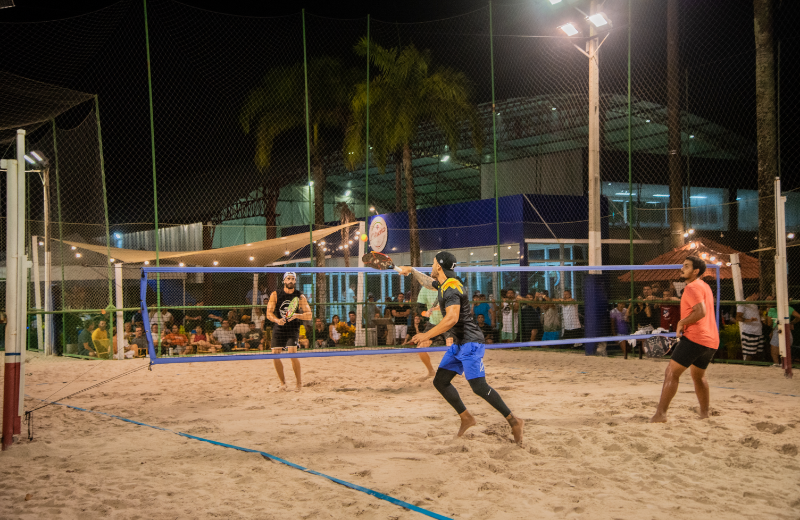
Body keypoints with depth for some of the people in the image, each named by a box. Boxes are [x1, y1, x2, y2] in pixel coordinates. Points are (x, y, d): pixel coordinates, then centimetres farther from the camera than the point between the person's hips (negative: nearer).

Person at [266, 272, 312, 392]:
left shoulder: (300, 297, 0)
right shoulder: (275, 295, 2)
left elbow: (309, 315, -3)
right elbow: (269, 313, -1)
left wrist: (296, 315, -21)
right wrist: (277, 320, -21)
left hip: (293, 329, -2)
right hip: (278, 329, 2)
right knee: (275, 356, -1)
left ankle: (299, 382, -1)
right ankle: (282, 382, 18)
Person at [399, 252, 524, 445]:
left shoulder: (451, 288, -19)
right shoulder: (443, 284, 12)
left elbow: (452, 318, -34)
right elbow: (427, 282, 37)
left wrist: (427, 336, -33)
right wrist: (411, 271, 32)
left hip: (470, 343, -10)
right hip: (458, 344, 10)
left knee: (479, 387, -18)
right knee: (440, 381, 7)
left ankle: (514, 421, -10)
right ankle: (466, 418, 15)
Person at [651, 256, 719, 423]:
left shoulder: (692, 287, -9)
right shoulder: (705, 286, 22)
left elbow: (701, 312, -22)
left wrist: (681, 323, -10)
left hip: (695, 337, -10)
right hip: (712, 340, 10)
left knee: (671, 372, -9)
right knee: (698, 376, 25)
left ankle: (660, 414, -15)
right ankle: (705, 414, 26)